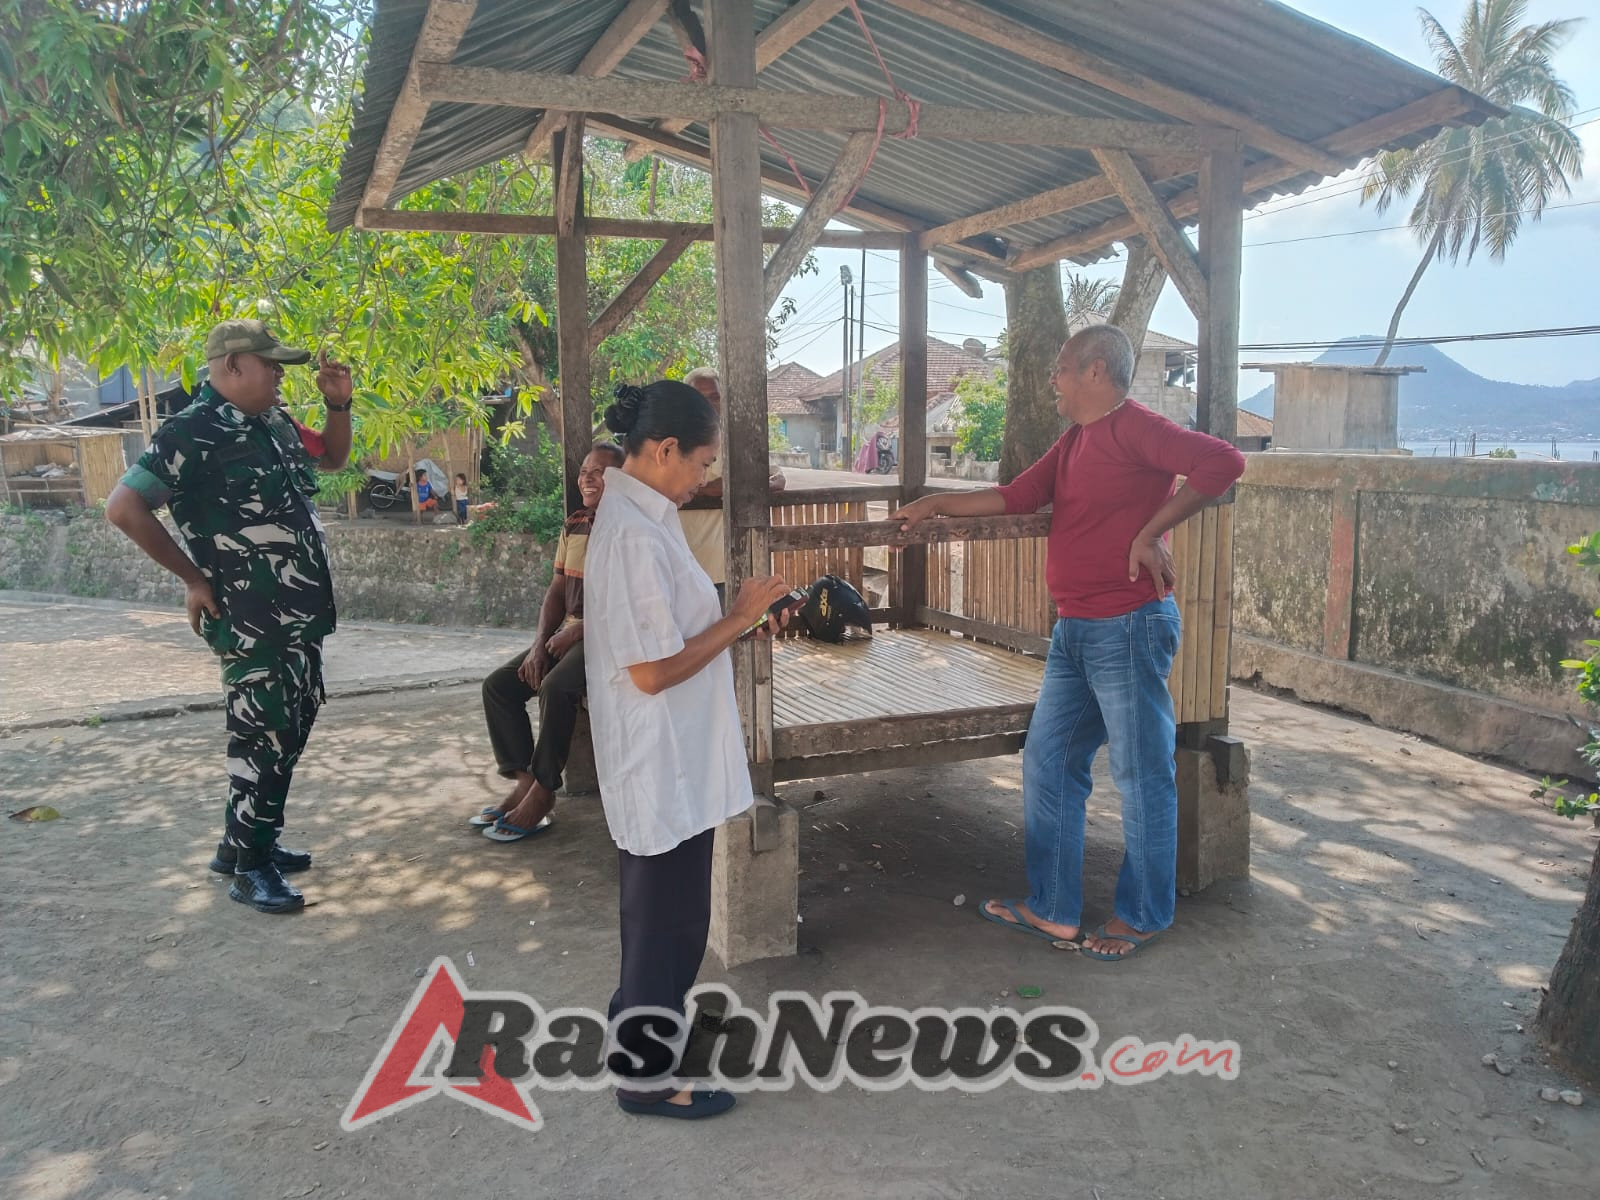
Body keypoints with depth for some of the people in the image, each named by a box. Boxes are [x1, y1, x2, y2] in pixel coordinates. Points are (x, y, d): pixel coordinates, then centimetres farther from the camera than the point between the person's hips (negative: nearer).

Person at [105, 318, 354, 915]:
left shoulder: (276, 424, 9)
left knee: (289, 731, 17)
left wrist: (338, 404, 7)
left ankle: (249, 841, 32)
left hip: (301, 614, 9)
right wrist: (194, 578, -16)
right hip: (251, 621, -9)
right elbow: (123, 507, -21)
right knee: (262, 737, -1)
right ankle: (248, 868, 14)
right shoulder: (193, 433, -15)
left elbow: (333, 457, 26)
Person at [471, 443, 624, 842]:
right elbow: (556, 589, 13)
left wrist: (577, 631, -18)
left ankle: (543, 791, -16)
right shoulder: (574, 526, 13)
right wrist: (540, 643, 0)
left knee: (556, 687, -31)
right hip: (567, 633, 9)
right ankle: (524, 779, -3)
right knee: (498, 684, -4)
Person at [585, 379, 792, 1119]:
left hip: (667, 758, 10)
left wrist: (735, 625, 6)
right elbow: (652, 671, -24)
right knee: (670, 916, 5)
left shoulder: (635, 517, 8)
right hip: (663, 763, -10)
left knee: (660, 911, 22)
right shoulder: (635, 534, -24)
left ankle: (640, 1028, 39)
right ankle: (644, 1074, 21)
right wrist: (738, 619, -16)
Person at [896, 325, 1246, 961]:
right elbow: (1016, 497, 19)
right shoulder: (1073, 443, 16)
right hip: (1074, 631, 10)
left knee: (1142, 776, 5)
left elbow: (1223, 461, -24)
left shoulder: (1134, 428, -13)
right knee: (1048, 763, 13)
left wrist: (1150, 533, -21)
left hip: (1128, 628, -10)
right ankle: (1053, 909, 23)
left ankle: (1142, 915, 20)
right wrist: (937, 503, 16)